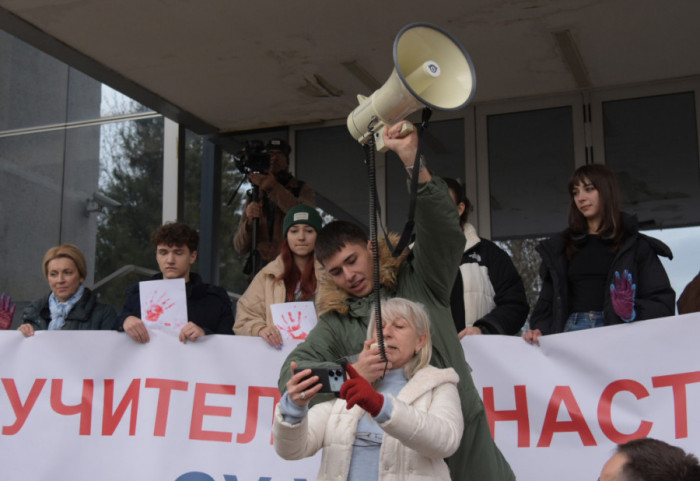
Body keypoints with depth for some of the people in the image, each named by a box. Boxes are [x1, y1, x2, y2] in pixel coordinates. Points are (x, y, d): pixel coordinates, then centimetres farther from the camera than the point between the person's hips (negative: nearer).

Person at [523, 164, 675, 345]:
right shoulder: (558, 248, 21)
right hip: (571, 332, 2)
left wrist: (633, 311, -13)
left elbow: (664, 303, 6)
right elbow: (547, 303, 20)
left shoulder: (636, 245, 12)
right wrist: (539, 331, 1)